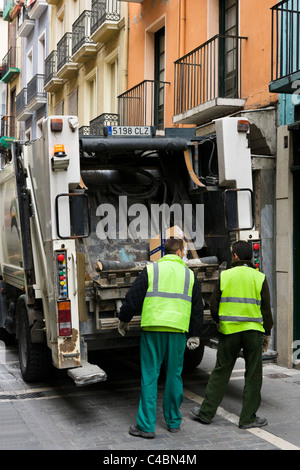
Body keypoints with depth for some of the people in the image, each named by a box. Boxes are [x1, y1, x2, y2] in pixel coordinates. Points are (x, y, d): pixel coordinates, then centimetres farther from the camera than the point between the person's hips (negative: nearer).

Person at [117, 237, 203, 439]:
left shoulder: (151, 270, 2)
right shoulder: (189, 275, 9)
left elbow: (133, 297, 1)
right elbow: (197, 309, 12)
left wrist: (124, 319, 16)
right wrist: (195, 335, 18)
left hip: (152, 329, -2)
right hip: (178, 331, 2)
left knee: (149, 376, 2)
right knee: (174, 375, 13)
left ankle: (146, 425, 5)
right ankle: (174, 421, 22)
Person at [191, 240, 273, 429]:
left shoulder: (224, 276, -1)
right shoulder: (259, 278, -1)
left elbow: (214, 305, 1)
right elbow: (266, 309, 0)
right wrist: (267, 334, 9)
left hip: (228, 331, 1)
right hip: (253, 331, -1)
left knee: (221, 372, 11)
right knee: (253, 376, 8)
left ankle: (206, 412, 16)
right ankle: (248, 418, 12)